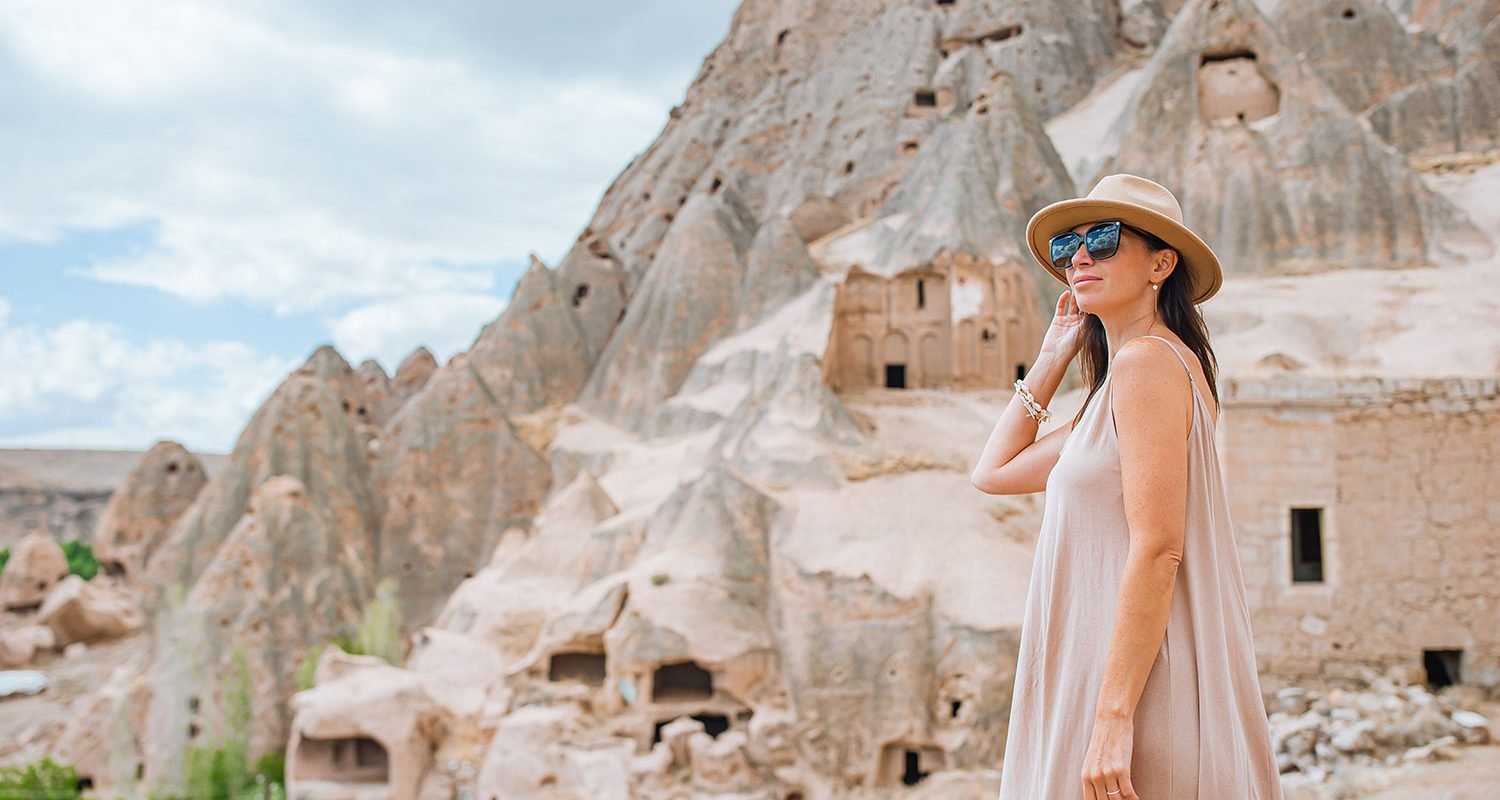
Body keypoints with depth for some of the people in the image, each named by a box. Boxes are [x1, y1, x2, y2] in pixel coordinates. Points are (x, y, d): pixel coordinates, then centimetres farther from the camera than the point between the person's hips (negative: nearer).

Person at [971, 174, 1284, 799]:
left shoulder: (1148, 359, -12)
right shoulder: (1110, 390, 17)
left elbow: (1158, 549, -20)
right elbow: (994, 473, 22)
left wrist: (1113, 716, -23)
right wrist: (1053, 355, 19)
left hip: (1135, 678, -10)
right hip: (1101, 670, 10)